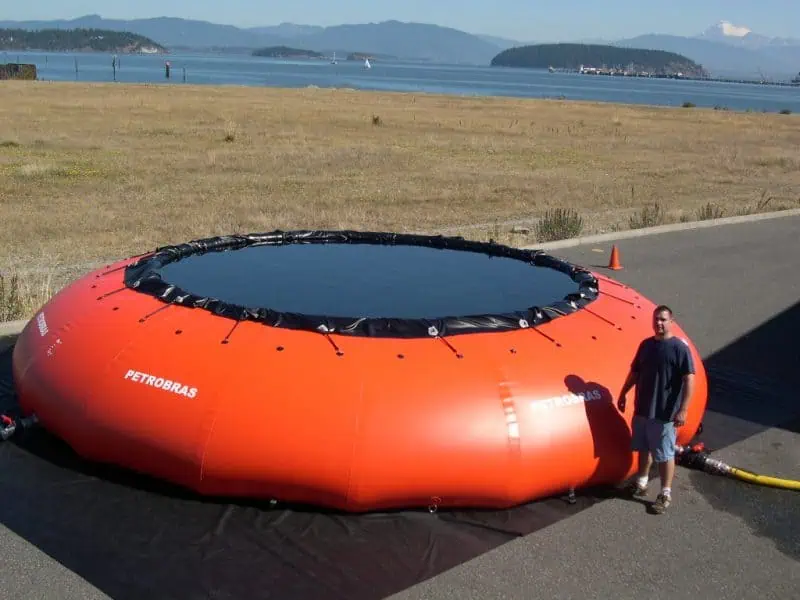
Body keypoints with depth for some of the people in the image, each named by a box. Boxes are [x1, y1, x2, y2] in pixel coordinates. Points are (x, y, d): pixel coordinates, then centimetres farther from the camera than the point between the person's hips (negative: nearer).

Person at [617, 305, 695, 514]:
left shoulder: (679, 348, -13)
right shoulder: (646, 345, 6)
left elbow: (689, 380, -16)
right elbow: (634, 372, 17)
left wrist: (683, 409, -21)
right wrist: (623, 393, 19)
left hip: (665, 413, -6)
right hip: (642, 409, 6)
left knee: (665, 454, 3)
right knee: (643, 448, 19)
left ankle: (665, 494, 13)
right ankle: (641, 483, 35)